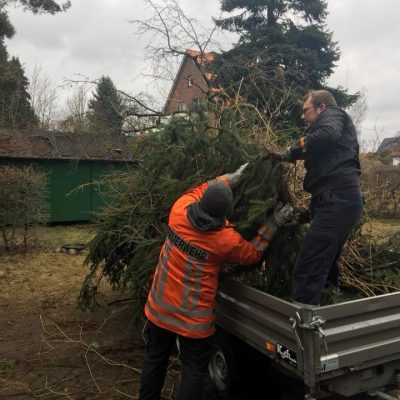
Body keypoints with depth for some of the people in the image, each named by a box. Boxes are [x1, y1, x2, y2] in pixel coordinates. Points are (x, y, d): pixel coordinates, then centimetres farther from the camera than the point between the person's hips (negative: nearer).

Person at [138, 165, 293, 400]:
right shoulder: (226, 239, -22)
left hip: (160, 308, 5)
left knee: (155, 359, 23)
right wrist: (274, 223, 0)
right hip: (194, 318, -5)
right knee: (193, 369, 14)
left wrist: (233, 176, 12)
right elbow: (253, 254, -1)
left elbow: (199, 190, 8)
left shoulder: (180, 210, -14)